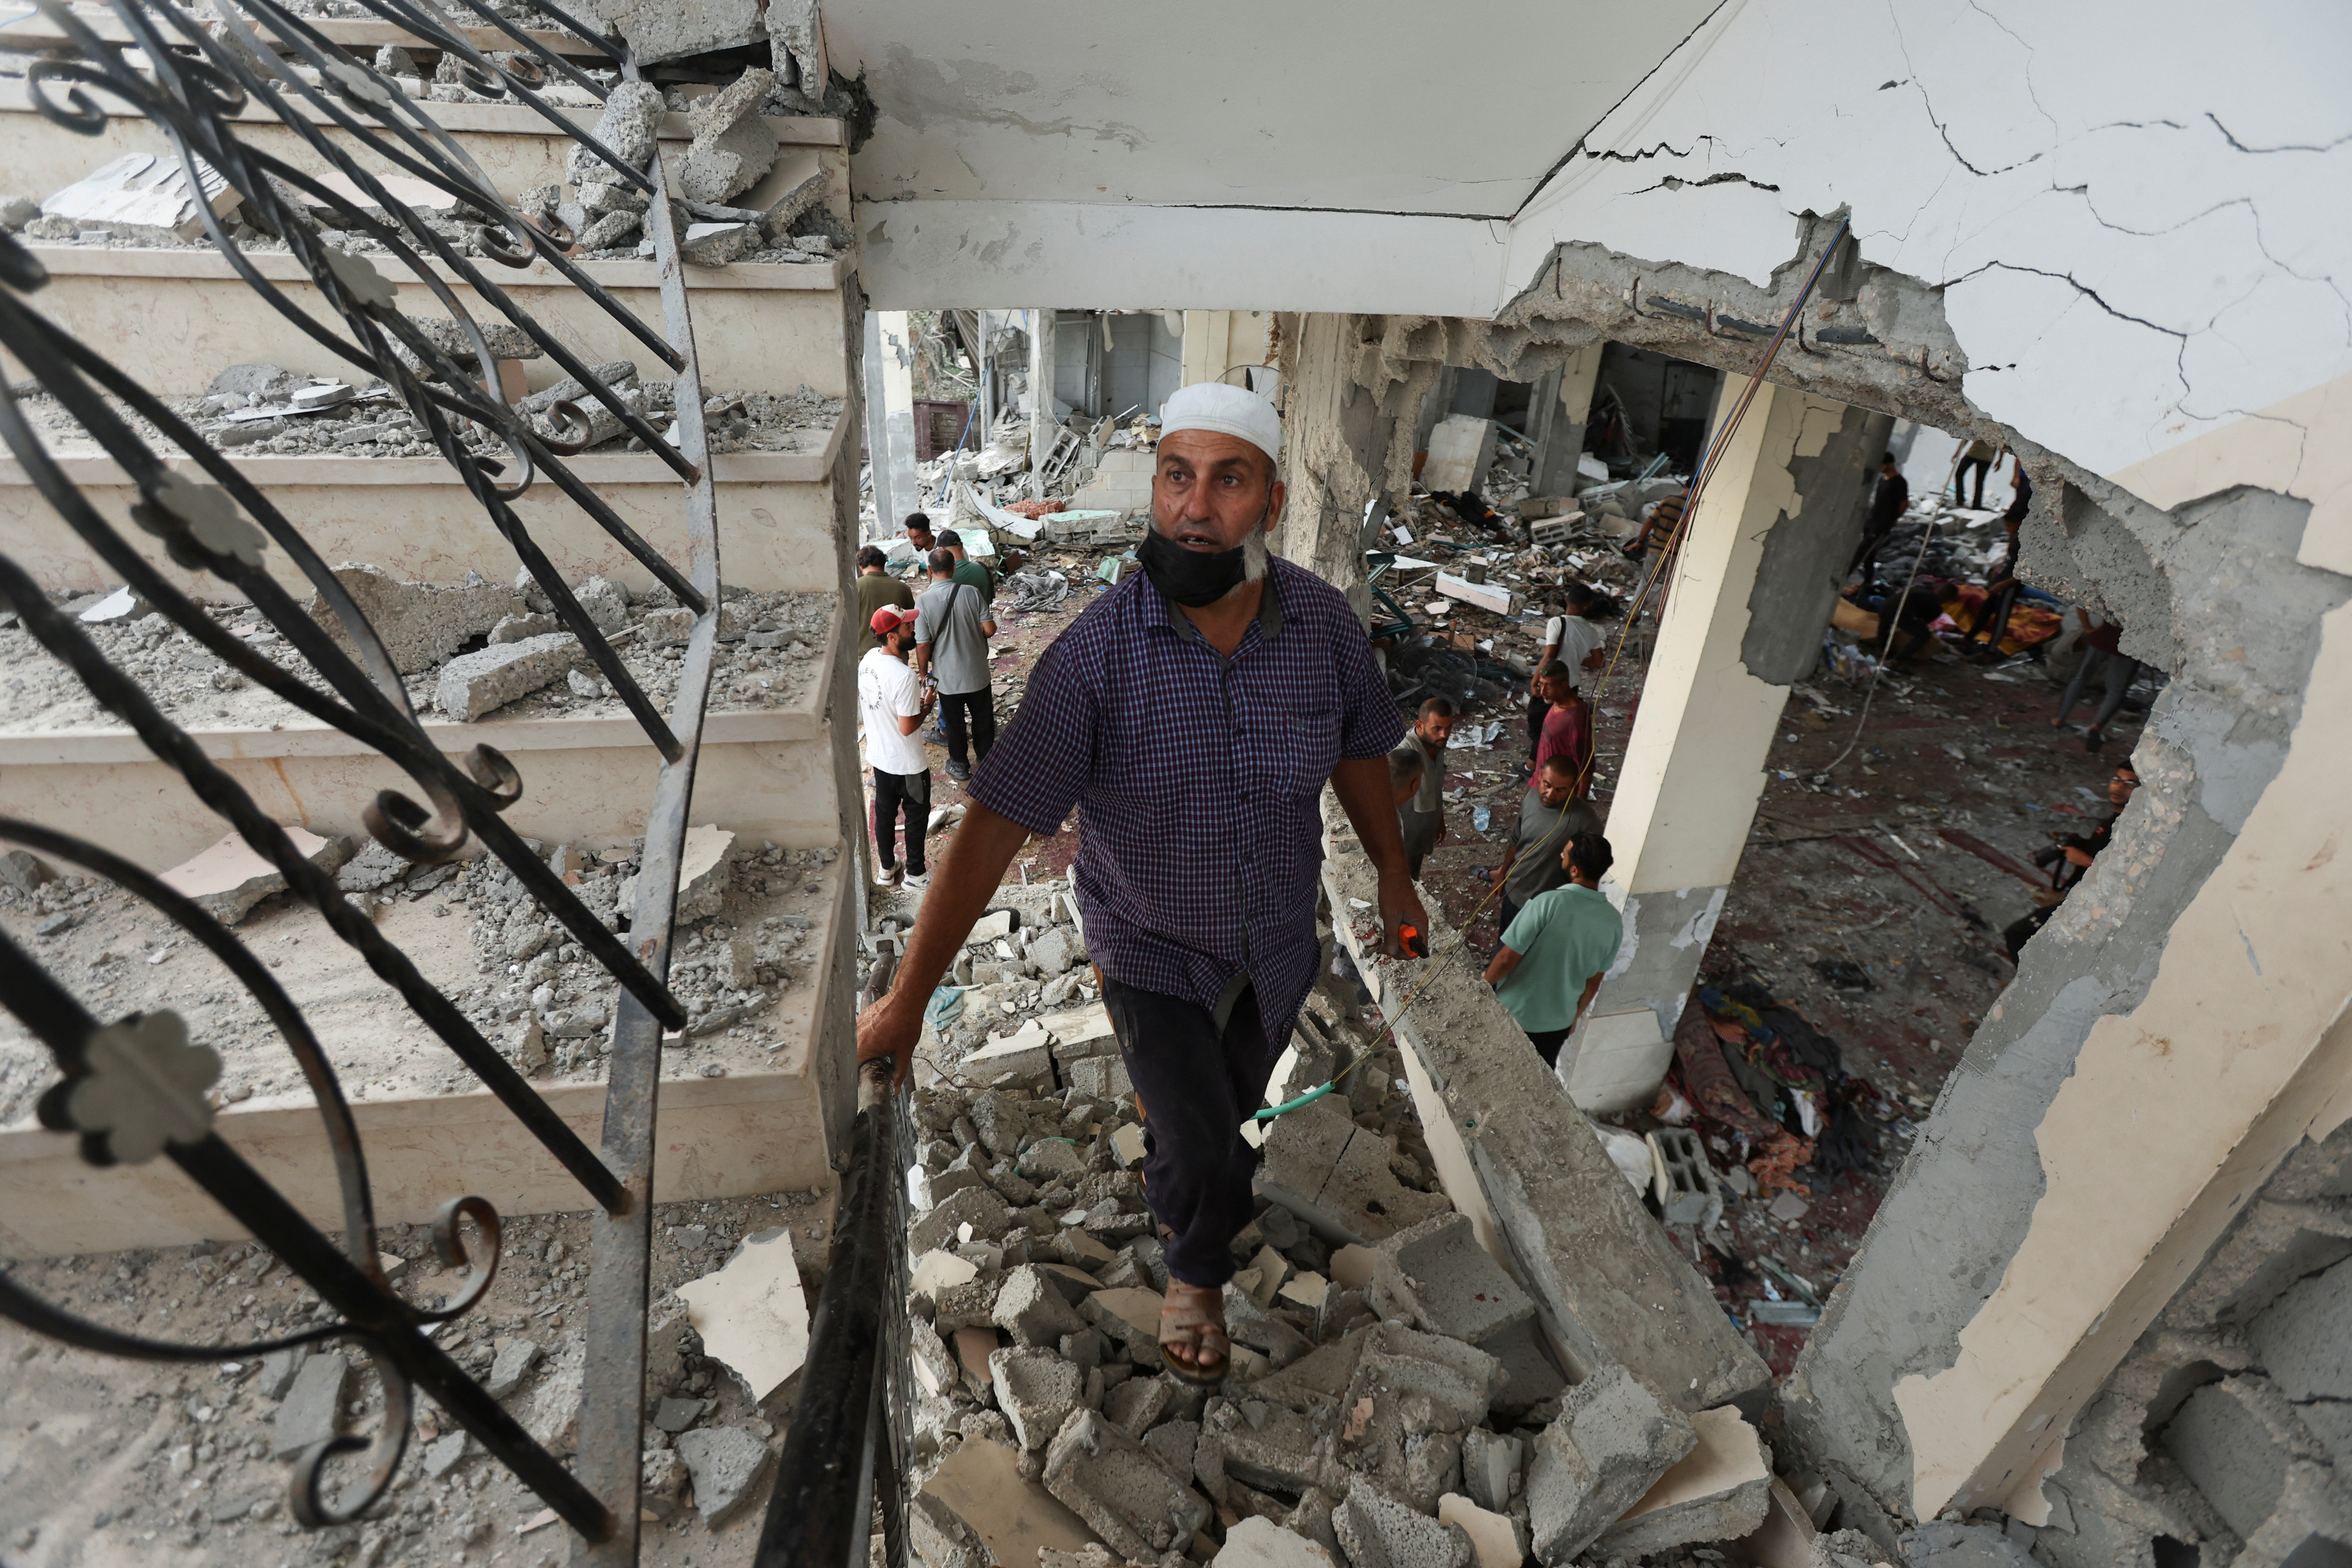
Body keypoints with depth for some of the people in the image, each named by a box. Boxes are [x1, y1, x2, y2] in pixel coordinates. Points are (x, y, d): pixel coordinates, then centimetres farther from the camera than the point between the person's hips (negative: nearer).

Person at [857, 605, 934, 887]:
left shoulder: (868, 659, -6)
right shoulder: (904, 676, -32)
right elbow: (907, 727, -26)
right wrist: (926, 705, -11)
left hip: (878, 756, 7)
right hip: (907, 763, -7)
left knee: (885, 812, 22)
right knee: (917, 816, 14)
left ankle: (887, 868, 39)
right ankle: (915, 872, 30)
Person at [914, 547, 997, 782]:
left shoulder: (923, 602, -17)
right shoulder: (971, 593, -14)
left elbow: (923, 645, -15)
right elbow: (990, 630, -12)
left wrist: (924, 672, 1)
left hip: (948, 677, -1)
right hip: (977, 673, 1)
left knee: (954, 723, 17)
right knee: (983, 718, 21)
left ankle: (960, 767, 32)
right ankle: (985, 758, 38)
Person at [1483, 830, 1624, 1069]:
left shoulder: (1549, 903, -29)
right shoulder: (1614, 921, -11)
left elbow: (1507, 960, -23)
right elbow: (1594, 981, 2)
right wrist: (1575, 1016, 17)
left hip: (1514, 1013, -4)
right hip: (1559, 1021, 4)